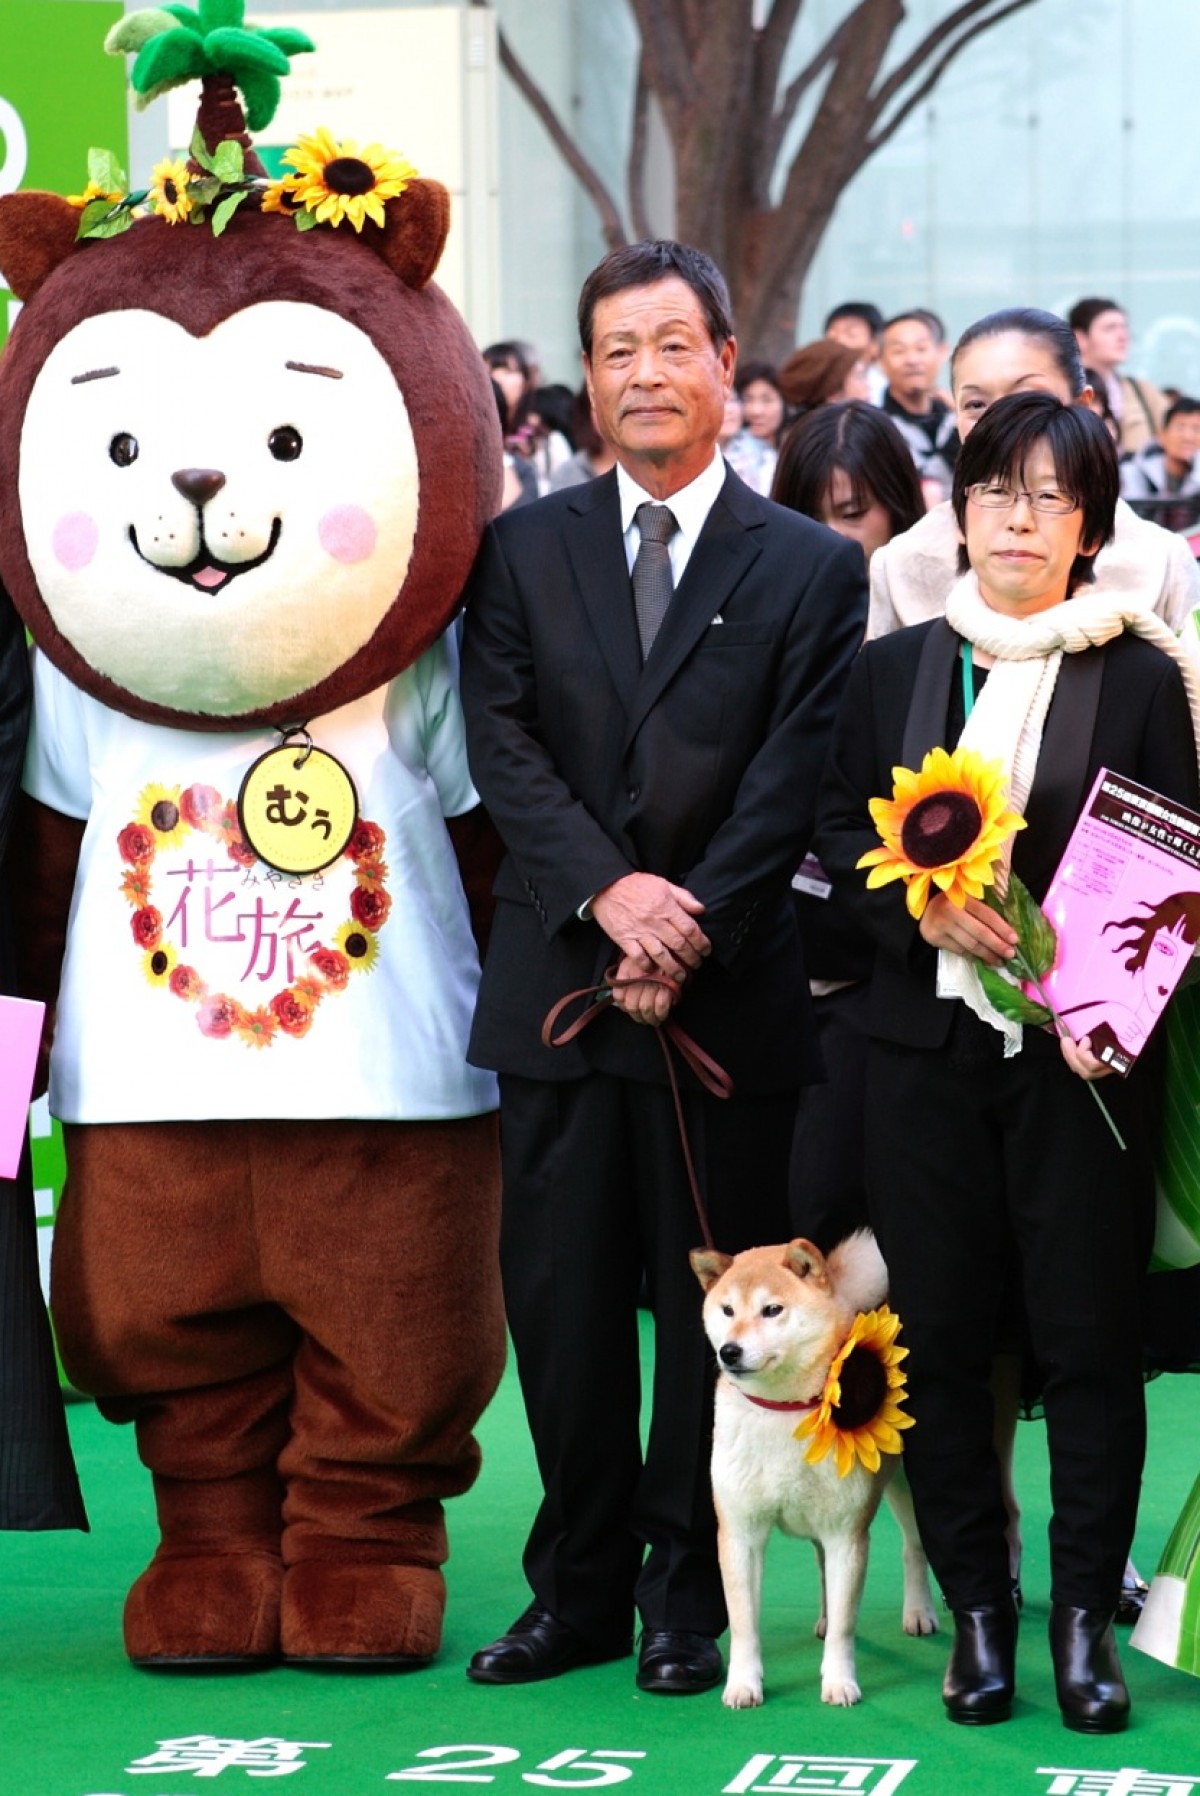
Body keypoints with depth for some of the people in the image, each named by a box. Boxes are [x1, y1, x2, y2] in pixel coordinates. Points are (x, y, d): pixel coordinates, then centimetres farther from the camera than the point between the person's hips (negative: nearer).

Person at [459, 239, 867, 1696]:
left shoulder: (811, 568, 3)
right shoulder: (522, 549, 8)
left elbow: (795, 783, -4)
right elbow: (502, 746, -1)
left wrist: (691, 934, -14)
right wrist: (607, 888, -15)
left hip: (728, 994, -2)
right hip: (556, 985, 2)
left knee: (712, 1305, 4)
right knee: (561, 1302, 5)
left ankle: (687, 1601, 14)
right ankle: (579, 1589, 16)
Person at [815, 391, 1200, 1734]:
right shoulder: (892, 669, 9)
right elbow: (840, 834, 8)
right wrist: (927, 911, -11)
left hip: (1083, 1055, -2)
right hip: (928, 1045, 3)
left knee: (1088, 1333, -1)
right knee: (942, 1333, 4)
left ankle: (1085, 1613, 8)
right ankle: (976, 1610, 14)